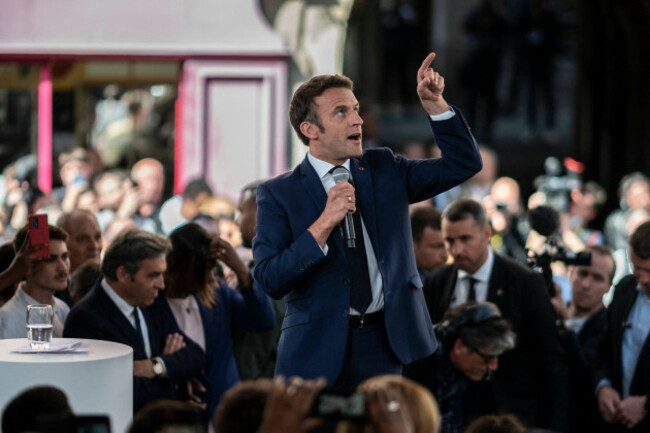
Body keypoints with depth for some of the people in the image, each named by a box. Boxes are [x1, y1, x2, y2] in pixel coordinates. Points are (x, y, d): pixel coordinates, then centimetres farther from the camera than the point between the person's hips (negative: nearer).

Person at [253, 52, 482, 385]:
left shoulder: (383, 170, 10)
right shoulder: (278, 194, -2)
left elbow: (463, 164, 8)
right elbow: (270, 281, -12)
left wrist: (434, 105, -4)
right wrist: (324, 224, -20)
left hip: (383, 348, 3)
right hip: (317, 353, -3)